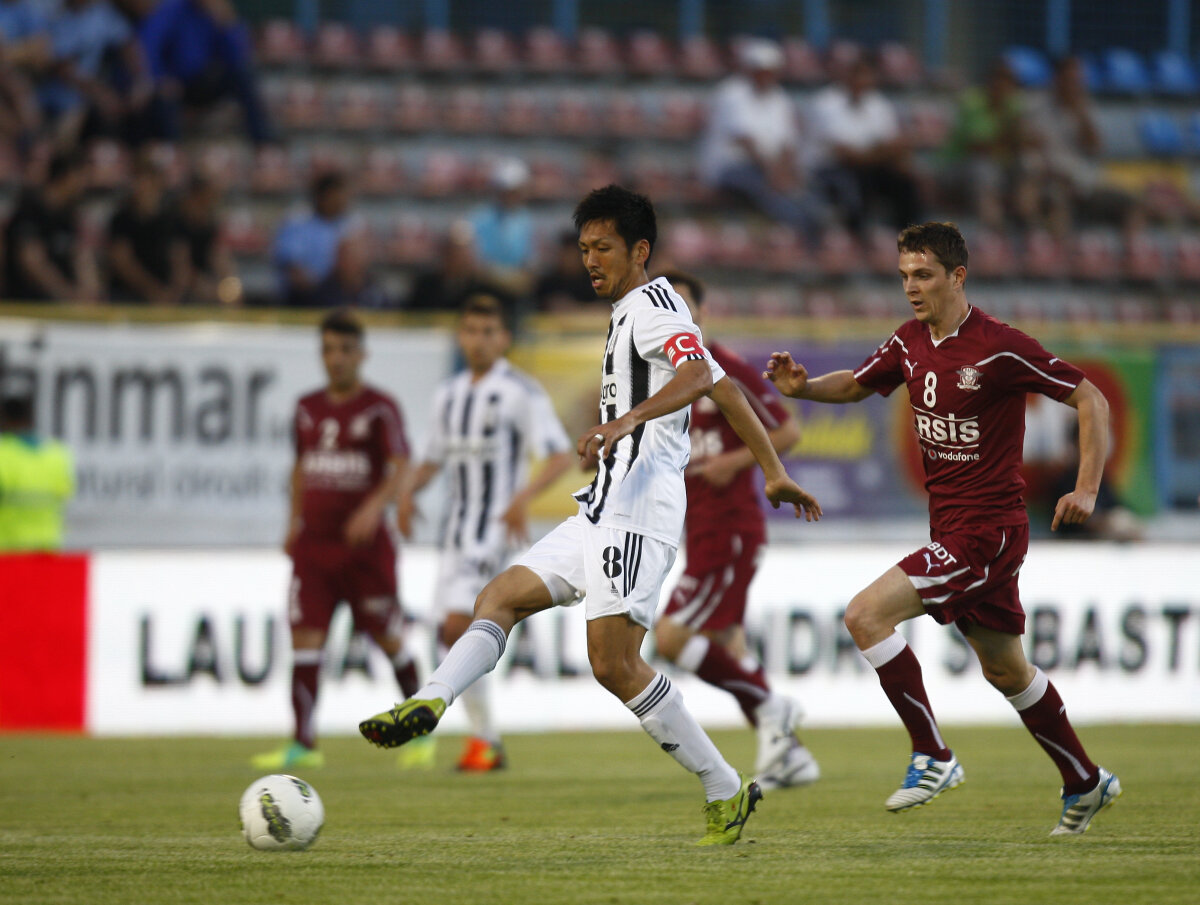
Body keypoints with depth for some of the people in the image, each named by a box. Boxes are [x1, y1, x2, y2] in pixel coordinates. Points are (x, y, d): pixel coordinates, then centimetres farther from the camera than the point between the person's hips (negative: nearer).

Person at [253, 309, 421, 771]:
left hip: (364, 545, -4)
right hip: (313, 543, 4)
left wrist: (374, 507, -32)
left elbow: (400, 468, -15)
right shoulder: (308, 408, 12)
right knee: (304, 636, -7)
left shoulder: (379, 408, -4)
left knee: (388, 638, 5)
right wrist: (294, 521, 16)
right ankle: (303, 742, -9)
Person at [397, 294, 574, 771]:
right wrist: (409, 490, 3)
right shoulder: (449, 395, 16)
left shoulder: (521, 392, -5)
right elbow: (432, 458, 24)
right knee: (450, 636, 4)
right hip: (457, 526, 8)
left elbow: (560, 457, -11)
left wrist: (524, 495, -26)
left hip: (497, 526, -8)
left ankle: (484, 742, -16)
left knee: (459, 621, -21)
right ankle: (484, 738, 14)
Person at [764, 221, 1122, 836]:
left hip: (986, 528, -8)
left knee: (866, 616, -18)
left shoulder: (998, 348, -17)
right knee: (1004, 670, 18)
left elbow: (1090, 399, -12)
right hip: (951, 526, 8)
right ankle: (1085, 784, 33)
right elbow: (857, 385, 22)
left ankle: (932, 757, -9)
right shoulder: (910, 342, 5)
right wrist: (803, 387, 1)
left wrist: (1086, 490, -20)